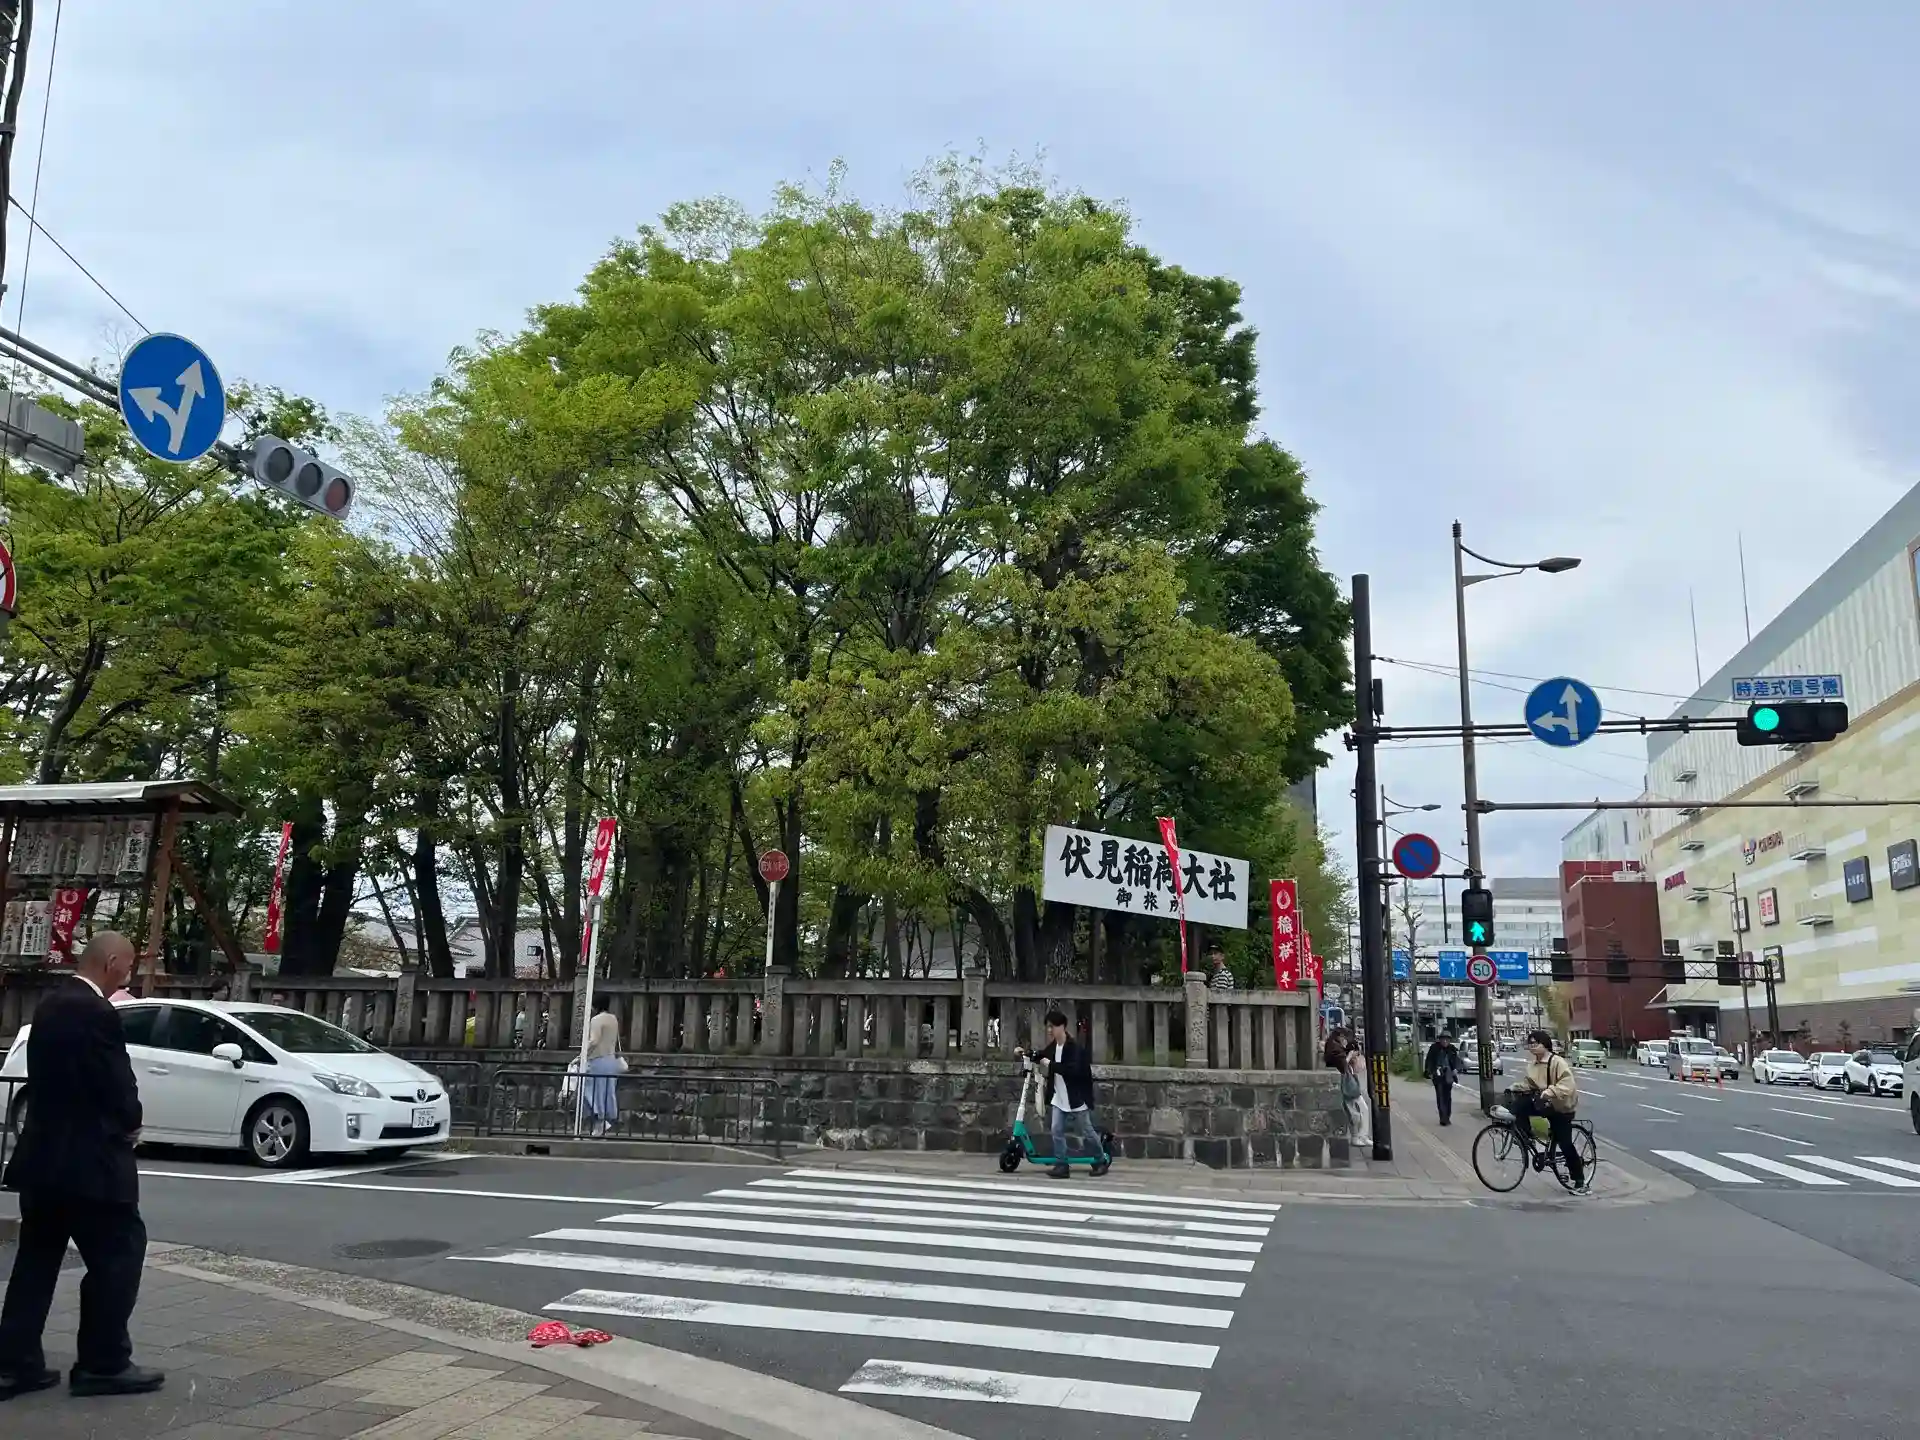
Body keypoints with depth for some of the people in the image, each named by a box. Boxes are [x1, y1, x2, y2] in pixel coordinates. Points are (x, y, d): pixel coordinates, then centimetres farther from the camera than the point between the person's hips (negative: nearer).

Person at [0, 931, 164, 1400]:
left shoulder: (51, 1004, 10)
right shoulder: (95, 1013, -21)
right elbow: (118, 1087, -19)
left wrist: (120, 1123, 9)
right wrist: (131, 1124, 3)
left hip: (44, 1156, 10)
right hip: (84, 1160, -10)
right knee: (118, 1254, 2)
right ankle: (103, 1363, 7)